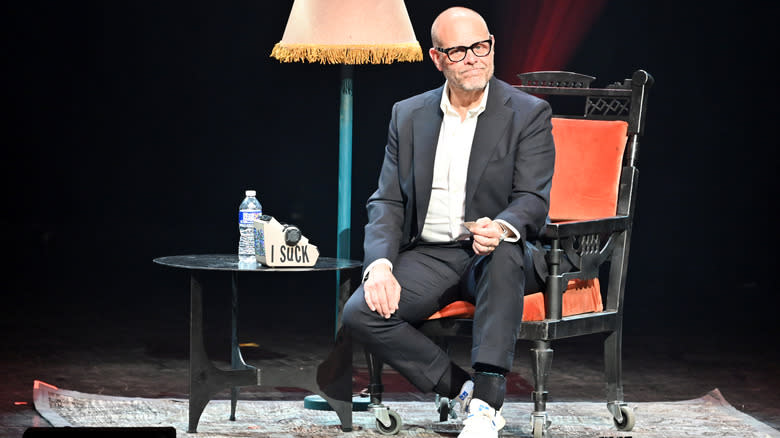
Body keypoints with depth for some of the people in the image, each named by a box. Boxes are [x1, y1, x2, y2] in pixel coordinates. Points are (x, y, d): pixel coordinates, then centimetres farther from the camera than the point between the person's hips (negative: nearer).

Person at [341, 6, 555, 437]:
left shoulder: (528, 114, -1)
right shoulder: (408, 115, 10)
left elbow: (533, 200, -10)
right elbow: (387, 202, 7)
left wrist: (502, 228, -35)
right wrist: (380, 264, -13)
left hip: (495, 256, -3)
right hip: (429, 255, 3)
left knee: (505, 251, -40)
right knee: (360, 313, -23)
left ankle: (485, 403, -39)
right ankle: (465, 393, -16)